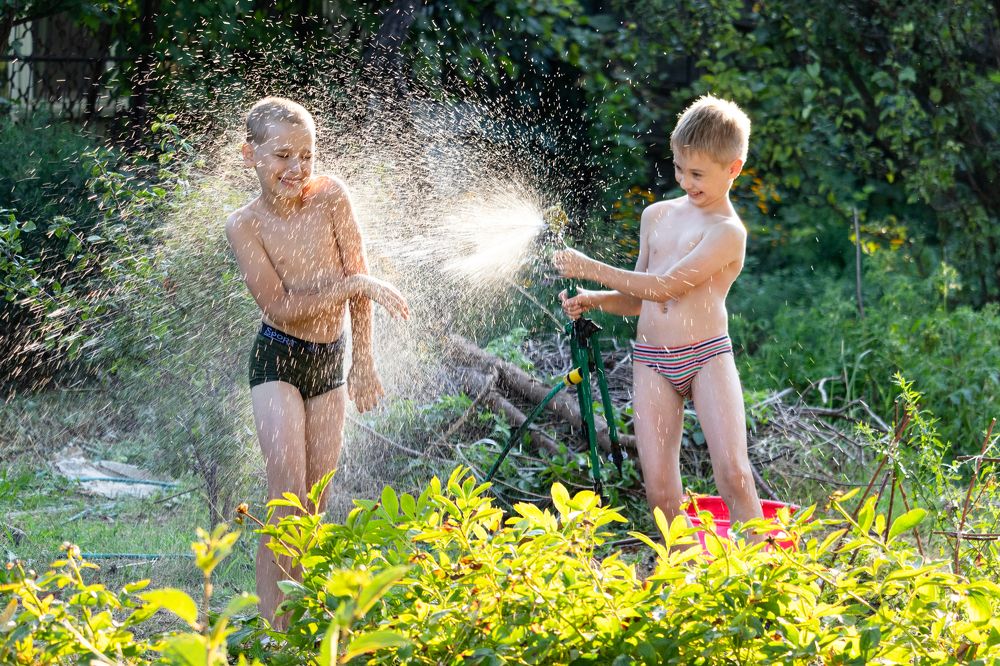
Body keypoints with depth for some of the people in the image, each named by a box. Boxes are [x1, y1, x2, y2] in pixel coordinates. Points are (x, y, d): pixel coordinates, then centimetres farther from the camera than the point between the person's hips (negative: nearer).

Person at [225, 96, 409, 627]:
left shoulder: (331, 197, -7)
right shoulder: (245, 225, -12)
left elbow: (359, 282, -1)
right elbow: (282, 306, -17)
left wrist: (363, 360, 0)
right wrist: (355, 285, -22)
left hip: (331, 362, 3)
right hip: (278, 361, -3)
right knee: (287, 497, -14)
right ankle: (273, 625, -11)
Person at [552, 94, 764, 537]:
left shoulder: (727, 232, -8)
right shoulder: (656, 216, 14)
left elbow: (665, 286, -17)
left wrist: (589, 269, -14)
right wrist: (591, 300, 3)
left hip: (706, 355, -5)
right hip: (652, 362, 5)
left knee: (733, 472, -15)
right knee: (659, 487, -3)